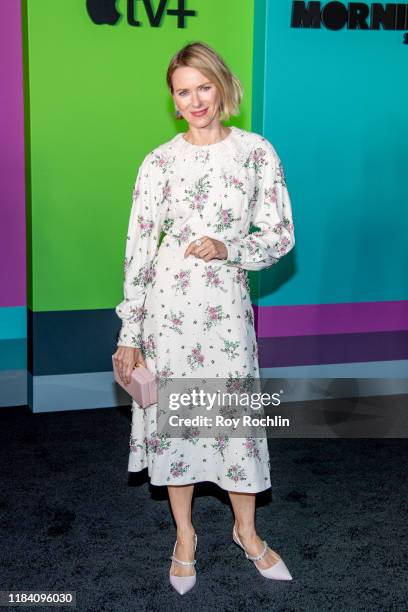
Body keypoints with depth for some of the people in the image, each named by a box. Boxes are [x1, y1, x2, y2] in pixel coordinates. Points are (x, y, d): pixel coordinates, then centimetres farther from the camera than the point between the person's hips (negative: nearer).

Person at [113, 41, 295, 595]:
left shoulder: (257, 151, -1)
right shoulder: (159, 162, -2)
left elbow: (282, 236, 0)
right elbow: (138, 249, -2)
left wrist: (228, 248, -19)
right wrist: (129, 335, -4)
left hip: (228, 306, 0)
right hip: (168, 304, 0)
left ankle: (246, 531, 31)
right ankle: (185, 534, 28)